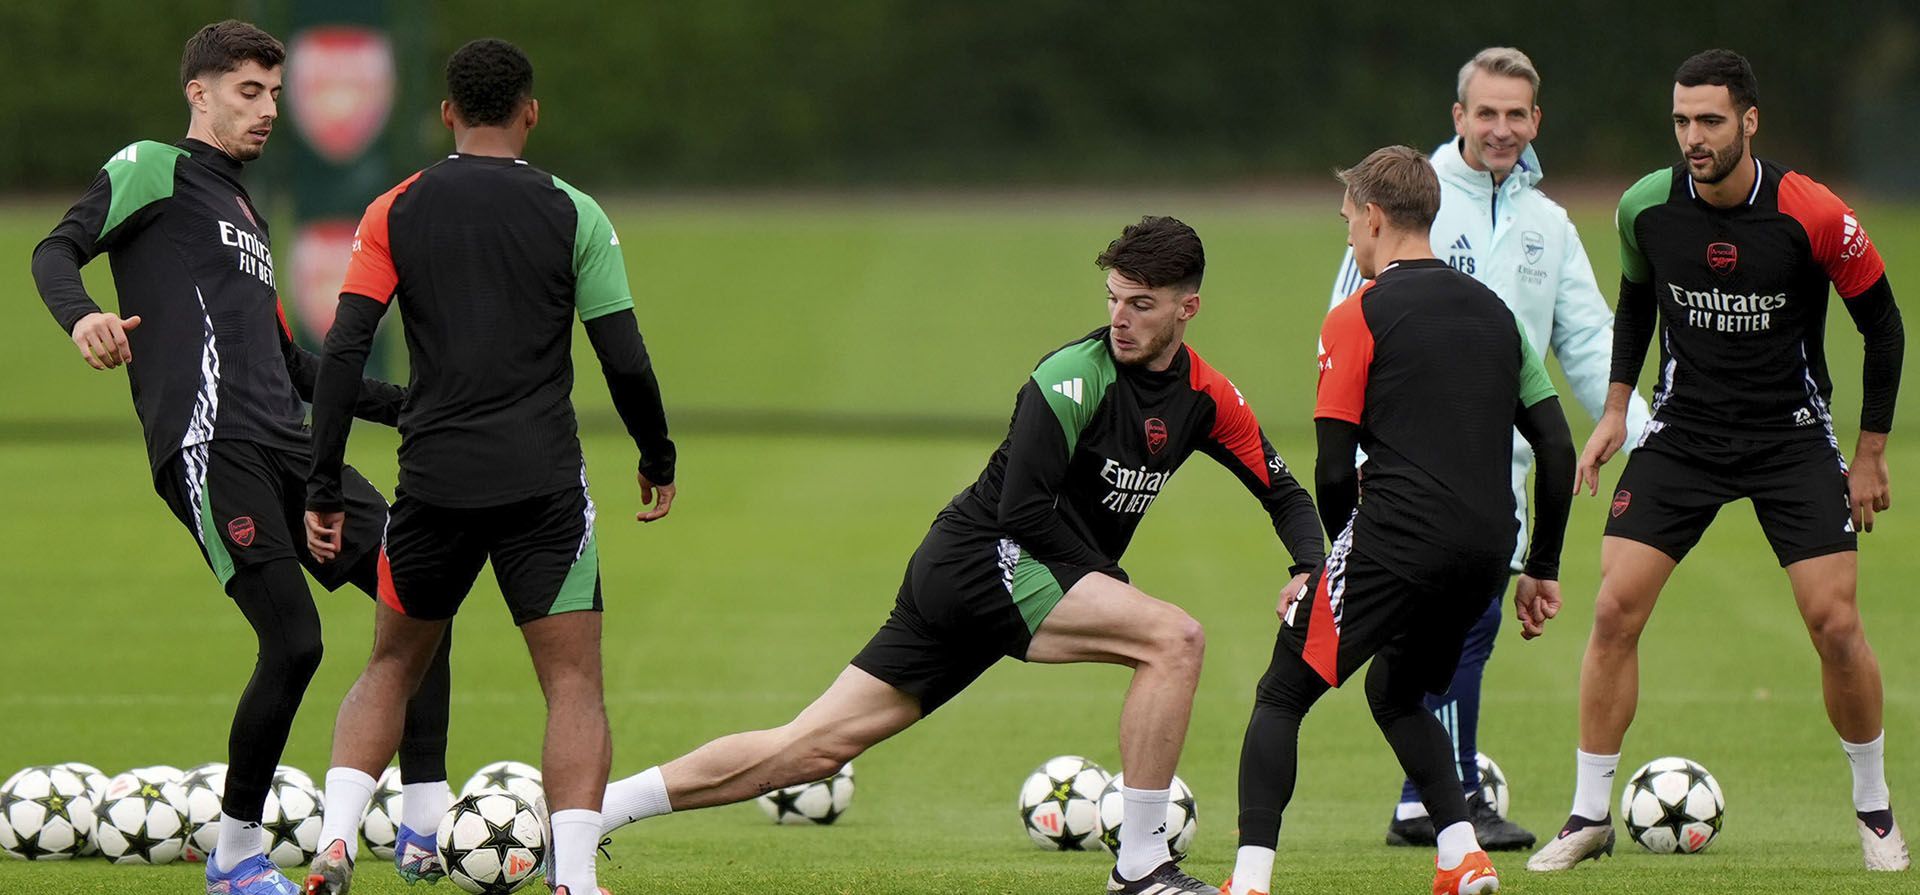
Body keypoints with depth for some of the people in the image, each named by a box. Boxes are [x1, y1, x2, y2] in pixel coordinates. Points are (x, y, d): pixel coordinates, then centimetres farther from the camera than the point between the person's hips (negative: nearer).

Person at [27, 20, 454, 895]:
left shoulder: (244, 212, 29)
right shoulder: (154, 169, 5)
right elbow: (57, 250, -9)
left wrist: (401, 404, 34)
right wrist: (81, 315, -31)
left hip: (285, 447, 9)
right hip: (208, 444, -9)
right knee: (293, 641, -15)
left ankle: (426, 825, 4)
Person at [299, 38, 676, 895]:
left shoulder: (395, 212, 4)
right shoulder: (573, 213, 1)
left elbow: (342, 352, -2)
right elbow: (624, 358, 0)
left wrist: (324, 490, 2)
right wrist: (658, 460, 16)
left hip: (434, 481, 2)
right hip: (544, 484, -2)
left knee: (391, 668, 18)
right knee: (574, 684, 2)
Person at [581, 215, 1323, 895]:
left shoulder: (1205, 398, 7)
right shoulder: (1073, 377, -16)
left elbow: (1286, 495, 16)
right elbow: (1023, 511, -19)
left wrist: (1312, 569, -3)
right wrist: (1113, 588, -14)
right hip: (983, 559, -7)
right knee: (1174, 637, -23)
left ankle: (583, 814, 5)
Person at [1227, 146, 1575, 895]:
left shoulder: (1358, 318, -1)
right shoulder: (1494, 312, 17)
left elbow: (1334, 471, -4)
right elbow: (1557, 449, 15)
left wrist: (1336, 557, 13)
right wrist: (1542, 568, 21)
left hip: (1396, 543, -6)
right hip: (1485, 552, 6)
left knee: (1280, 697, 4)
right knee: (1396, 694, 26)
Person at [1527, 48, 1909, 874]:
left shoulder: (1813, 216, -17)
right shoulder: (1646, 208, -9)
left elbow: (1882, 324, -4)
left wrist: (1871, 452, -2)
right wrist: (1615, 406, 7)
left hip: (1793, 436, -2)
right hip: (1682, 430, 2)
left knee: (1836, 626, -8)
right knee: (1615, 610, -9)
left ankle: (1874, 810, 14)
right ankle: (1589, 815, 1)